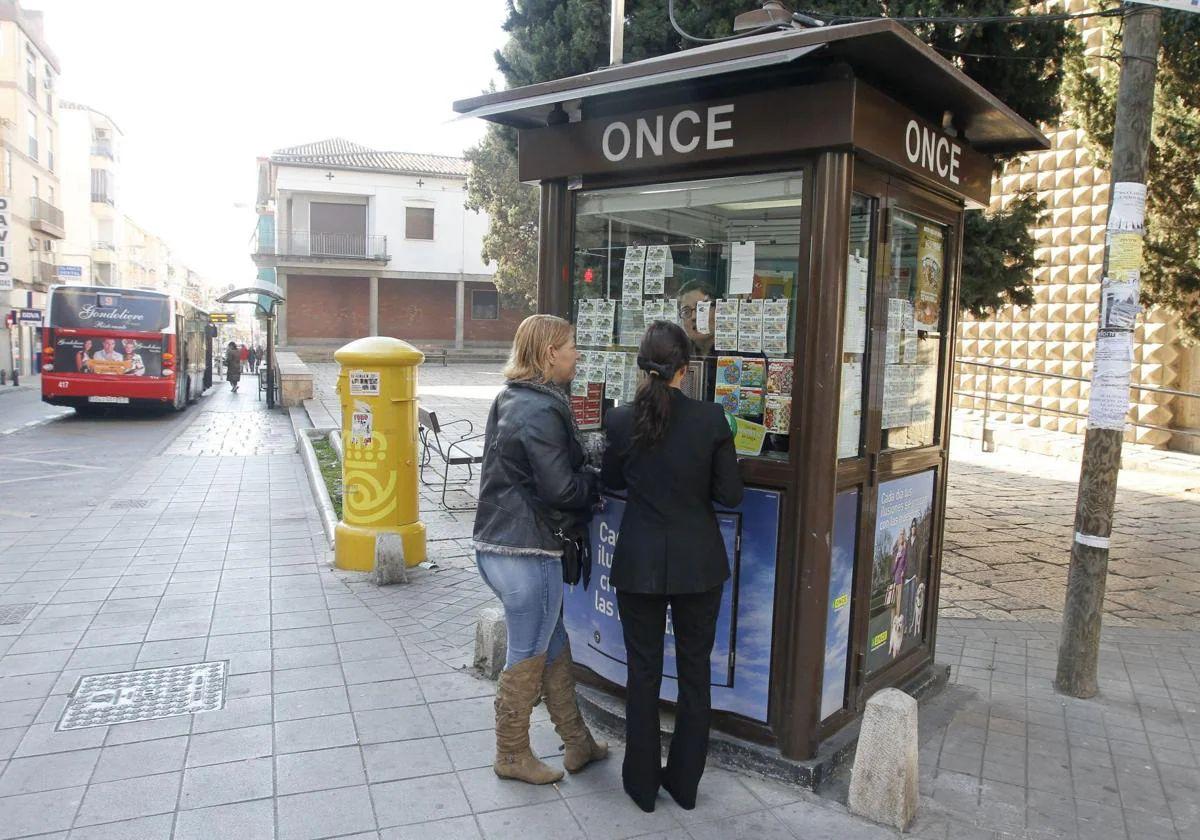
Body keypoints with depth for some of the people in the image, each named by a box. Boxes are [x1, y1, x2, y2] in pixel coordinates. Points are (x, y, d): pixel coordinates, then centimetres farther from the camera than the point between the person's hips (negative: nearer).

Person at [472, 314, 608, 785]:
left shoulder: (511, 401, 11)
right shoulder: (541, 411, -20)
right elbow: (562, 488, -20)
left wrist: (584, 480, 8)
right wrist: (596, 480, -1)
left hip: (498, 542, 10)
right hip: (527, 551, -10)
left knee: (554, 645, 19)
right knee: (527, 657, 7)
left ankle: (577, 743, 32)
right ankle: (512, 755, 25)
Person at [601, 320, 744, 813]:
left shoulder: (621, 420, -9)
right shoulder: (711, 419, -12)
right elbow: (731, 495, -7)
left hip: (639, 564, 0)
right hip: (699, 564, 0)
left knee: (643, 672, 13)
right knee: (694, 672, 15)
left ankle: (643, 784, 27)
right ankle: (685, 783, 28)